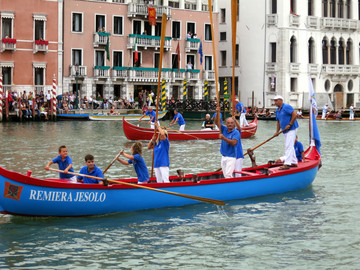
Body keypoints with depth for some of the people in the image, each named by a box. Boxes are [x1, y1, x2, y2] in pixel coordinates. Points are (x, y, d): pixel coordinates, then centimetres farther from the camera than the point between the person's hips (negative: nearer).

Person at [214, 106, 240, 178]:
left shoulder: (236, 132, -8)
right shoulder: (224, 129, 10)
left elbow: (233, 143, -22)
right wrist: (218, 112, -7)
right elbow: (217, 122, 6)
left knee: (228, 175, -16)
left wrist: (224, 138, -28)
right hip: (223, 157, 7)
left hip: (231, 157, -7)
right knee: (225, 175, 10)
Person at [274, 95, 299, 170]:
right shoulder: (277, 110, 14)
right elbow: (278, 122, 20)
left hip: (291, 129, -10)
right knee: (290, 147, 14)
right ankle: (294, 162, 22)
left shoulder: (286, 107, -13)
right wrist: (277, 131, 9)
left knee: (288, 146, -14)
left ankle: (287, 164, -18)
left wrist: (290, 124, -20)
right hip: (285, 131, 10)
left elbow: (294, 114, -21)